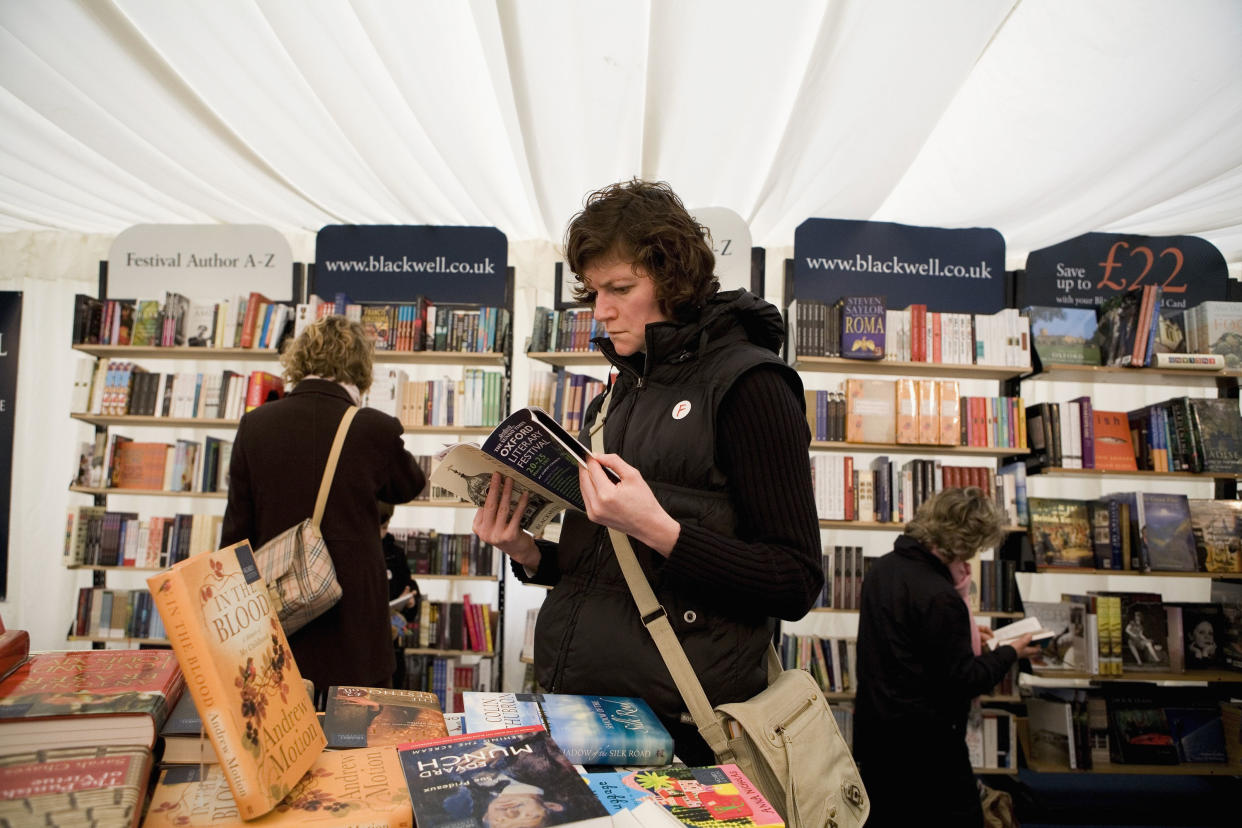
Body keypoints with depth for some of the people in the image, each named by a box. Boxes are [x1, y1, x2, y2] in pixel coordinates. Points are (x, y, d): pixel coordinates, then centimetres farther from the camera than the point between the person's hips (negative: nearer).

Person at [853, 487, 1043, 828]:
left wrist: (964, 635, 16)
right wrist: (1010, 652, -4)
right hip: (924, 740, -8)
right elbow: (964, 681, -18)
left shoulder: (881, 567, 1)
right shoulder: (940, 597, -26)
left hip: (872, 726, 8)